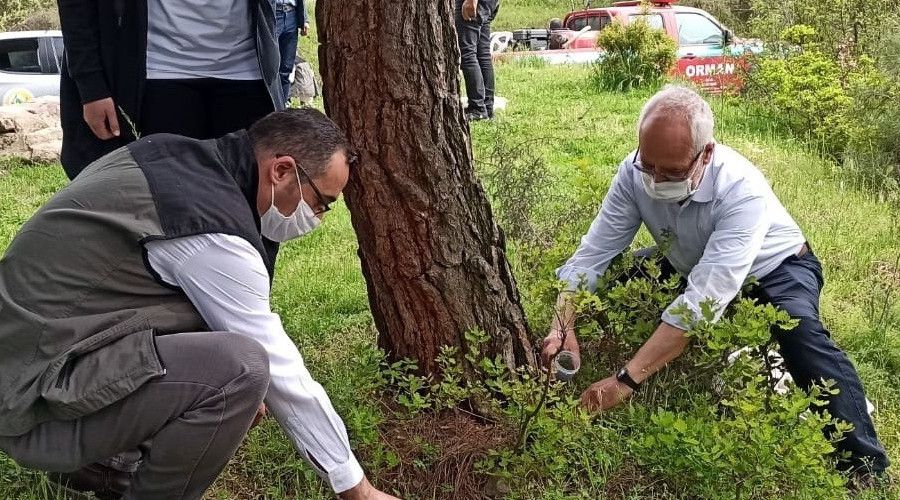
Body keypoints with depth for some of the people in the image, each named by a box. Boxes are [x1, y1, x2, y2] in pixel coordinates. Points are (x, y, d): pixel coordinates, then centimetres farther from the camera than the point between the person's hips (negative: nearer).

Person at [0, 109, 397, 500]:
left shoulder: (176, 157, 5)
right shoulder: (214, 234, -22)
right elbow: (282, 375, -16)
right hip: (34, 405, -10)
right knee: (240, 368, -26)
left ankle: (101, 456, 18)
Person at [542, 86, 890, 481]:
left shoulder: (741, 188, -39)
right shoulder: (634, 174, -25)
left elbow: (704, 300, -47)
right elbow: (591, 255, -22)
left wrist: (625, 380, -53)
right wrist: (563, 327, -40)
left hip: (772, 268, -5)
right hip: (692, 267, 5)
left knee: (800, 331, -34)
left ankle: (863, 464, -22)